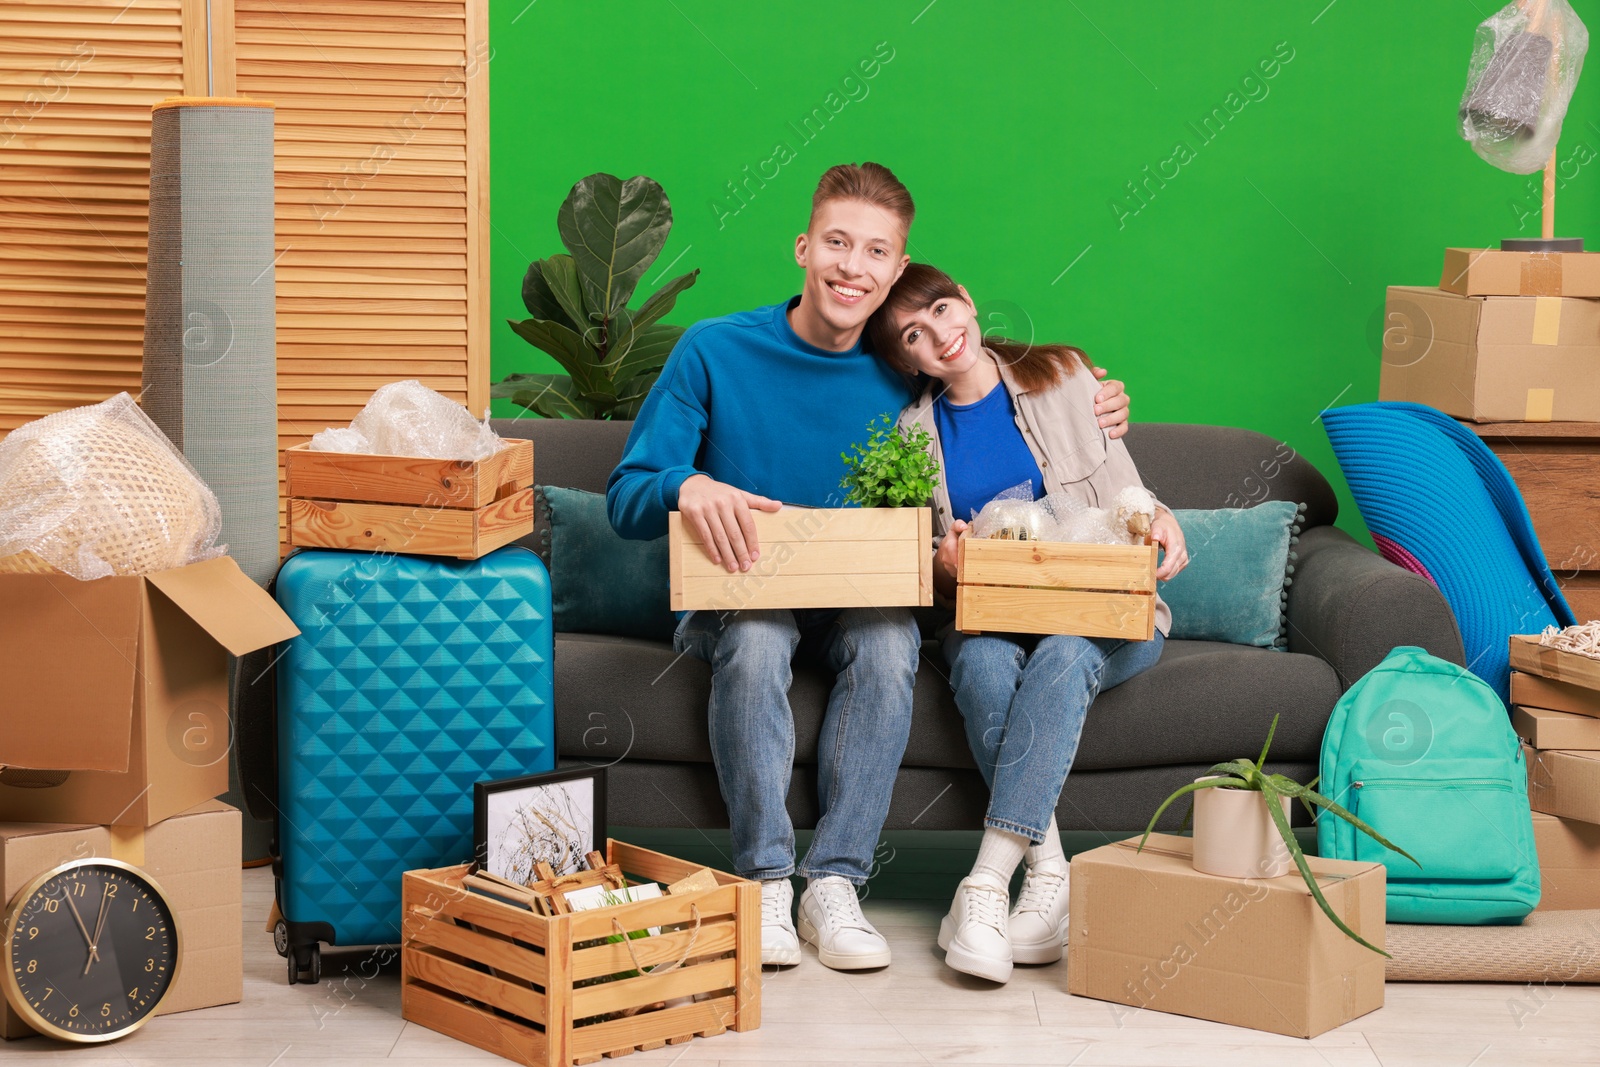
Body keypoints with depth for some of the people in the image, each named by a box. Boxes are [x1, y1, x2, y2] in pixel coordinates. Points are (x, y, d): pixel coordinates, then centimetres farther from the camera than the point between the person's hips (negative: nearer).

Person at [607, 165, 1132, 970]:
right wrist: (686, 487, -31)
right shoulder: (714, 352, -6)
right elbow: (624, 499, -7)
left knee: (890, 640, -32)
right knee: (757, 635, -35)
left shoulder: (904, 382, 0)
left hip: (857, 601, 2)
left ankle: (834, 883, -27)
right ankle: (764, 881, -27)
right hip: (735, 600, -2)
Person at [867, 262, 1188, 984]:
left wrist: (1158, 519, -20)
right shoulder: (915, 431, 8)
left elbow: (1123, 495, 4)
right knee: (982, 663, -34)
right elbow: (916, 571, 9)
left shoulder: (1061, 378, 3)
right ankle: (1050, 879, -33)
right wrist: (944, 566, -15)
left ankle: (987, 880, -39)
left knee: (1064, 656, -36)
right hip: (990, 619, 2)